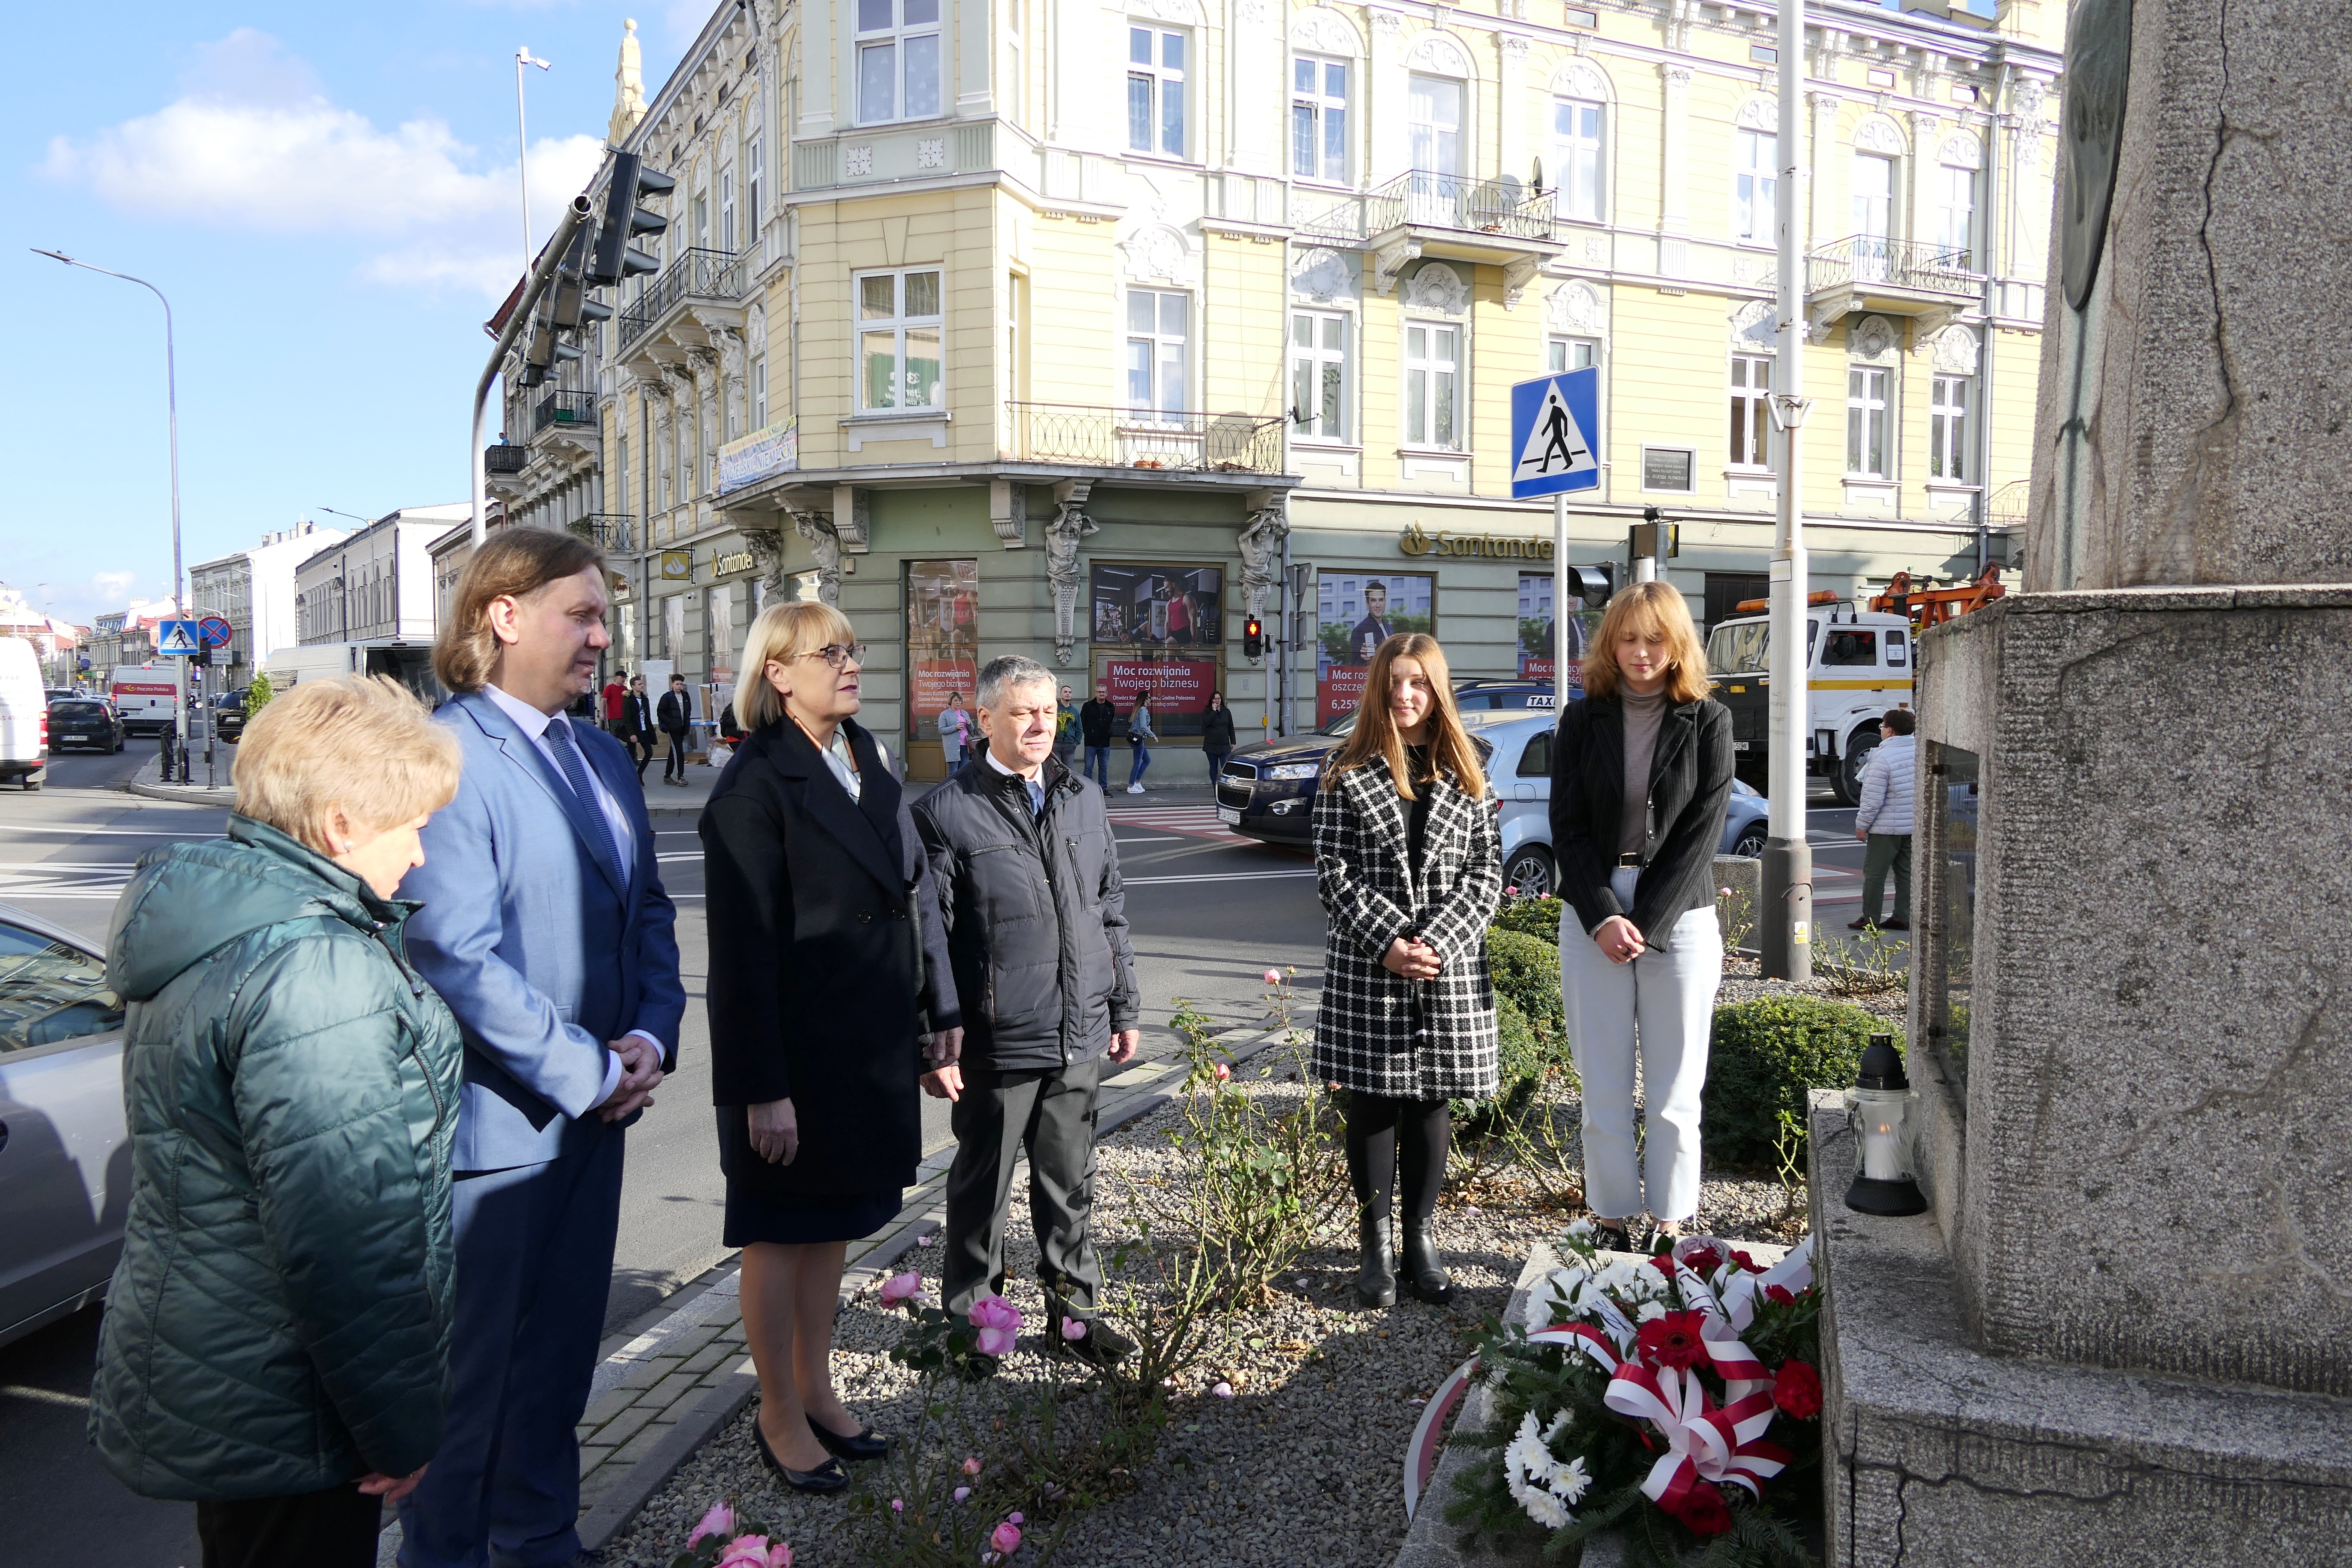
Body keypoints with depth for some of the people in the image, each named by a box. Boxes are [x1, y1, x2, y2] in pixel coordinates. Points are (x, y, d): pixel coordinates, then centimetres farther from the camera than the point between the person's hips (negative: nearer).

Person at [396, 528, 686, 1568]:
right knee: (471, 1375, 9)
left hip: (594, 1108, 8)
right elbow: (457, 958, -23)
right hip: (494, 1123, -8)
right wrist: (591, 1074, -16)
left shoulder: (602, 756, 10)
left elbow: (646, 906, 13)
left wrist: (651, 1035, -3)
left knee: (560, 1358, 21)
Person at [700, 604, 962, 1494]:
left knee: (834, 1222, 19)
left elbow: (913, 885, 10)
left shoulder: (866, 755, 7)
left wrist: (937, 1005, 10)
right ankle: (780, 1420, 27)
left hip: (869, 1044, 7)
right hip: (796, 1050, -7)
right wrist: (762, 1089, -19)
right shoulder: (756, 786, -17)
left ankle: (817, 1393, 36)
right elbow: (744, 949, -19)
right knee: (782, 1234, 10)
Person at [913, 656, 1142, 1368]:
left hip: (1079, 1040, 5)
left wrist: (1125, 1007, 15)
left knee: (1069, 1184, 17)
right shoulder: (947, 812, -8)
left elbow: (1111, 912, 16)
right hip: (997, 1043, -4)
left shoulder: (1084, 801, 9)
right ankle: (970, 1318, 29)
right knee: (982, 1188, 11)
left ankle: (1074, 1306, 33)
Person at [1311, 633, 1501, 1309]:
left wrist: (1439, 941, -11)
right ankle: (1375, 1245, 18)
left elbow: (1487, 868, 3)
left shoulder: (1465, 773, 8)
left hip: (1450, 970, 2)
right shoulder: (1347, 773, 2)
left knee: (1431, 1101, 9)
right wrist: (1387, 943, -15)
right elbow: (1333, 871, -4)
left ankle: (1420, 1238, 22)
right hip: (1366, 968, -2)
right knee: (1372, 1103, 5)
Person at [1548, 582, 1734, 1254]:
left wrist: (1646, 924, -11)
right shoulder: (1583, 720, 5)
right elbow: (1567, 827, 1)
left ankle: (1671, 1226, 16)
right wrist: (1603, 917, -10)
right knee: (1604, 1091, 5)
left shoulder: (1708, 722, 2)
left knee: (1674, 1093, 4)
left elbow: (1703, 829, -5)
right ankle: (1611, 1220, 16)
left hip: (1680, 919, -1)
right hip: (1593, 916, 1)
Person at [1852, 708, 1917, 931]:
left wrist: (1862, 825, -7)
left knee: (1874, 873, 2)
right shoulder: (1922, 751, 4)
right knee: (1906, 871, 13)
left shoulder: (1883, 757, -18)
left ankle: (1870, 919, 5)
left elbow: (1873, 798, -17)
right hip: (1915, 826, 7)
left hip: (1886, 828, -7)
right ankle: (1903, 917, 15)